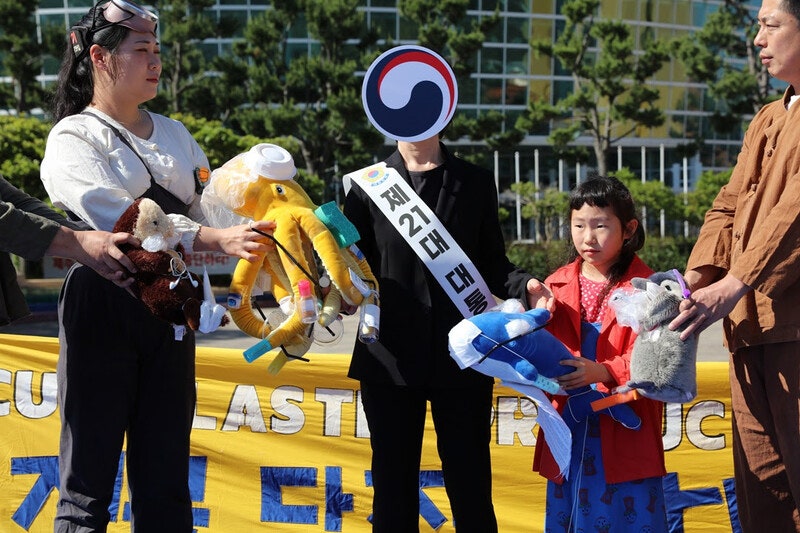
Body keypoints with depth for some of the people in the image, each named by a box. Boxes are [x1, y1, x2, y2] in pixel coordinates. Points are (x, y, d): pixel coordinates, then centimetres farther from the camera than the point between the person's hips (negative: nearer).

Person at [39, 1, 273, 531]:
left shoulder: (174, 134, 15)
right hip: (103, 308, -5)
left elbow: (210, 207, 12)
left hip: (170, 309, 6)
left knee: (165, 486, 9)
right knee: (89, 484, -2)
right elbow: (121, 221, -20)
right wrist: (218, 239, -30)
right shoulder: (74, 138, -5)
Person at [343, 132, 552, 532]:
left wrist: (523, 287, -8)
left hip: (461, 359, 0)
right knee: (394, 487, 6)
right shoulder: (367, 185, 7)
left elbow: (491, 263, 11)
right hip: (390, 359, 0)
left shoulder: (476, 183, 11)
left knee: (470, 485, 3)